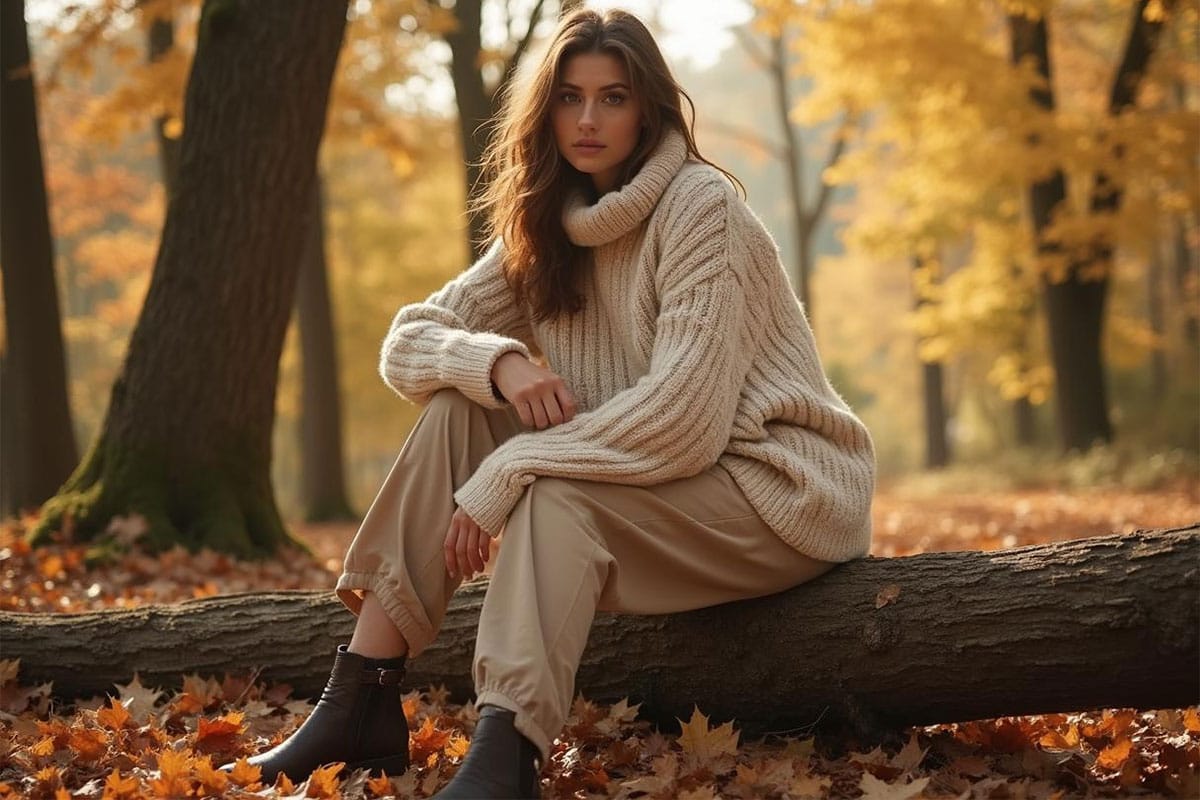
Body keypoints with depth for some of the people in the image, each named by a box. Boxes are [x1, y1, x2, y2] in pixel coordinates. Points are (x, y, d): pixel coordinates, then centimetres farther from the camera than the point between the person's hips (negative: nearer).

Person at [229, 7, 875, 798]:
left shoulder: (701, 206, -16)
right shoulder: (544, 229, 6)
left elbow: (684, 415, -25)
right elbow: (409, 344, 3)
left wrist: (503, 476, -24)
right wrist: (498, 362, -20)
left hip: (781, 490, -7)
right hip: (647, 480, 7)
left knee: (555, 490, -31)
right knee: (459, 407, -11)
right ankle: (362, 702, -15)